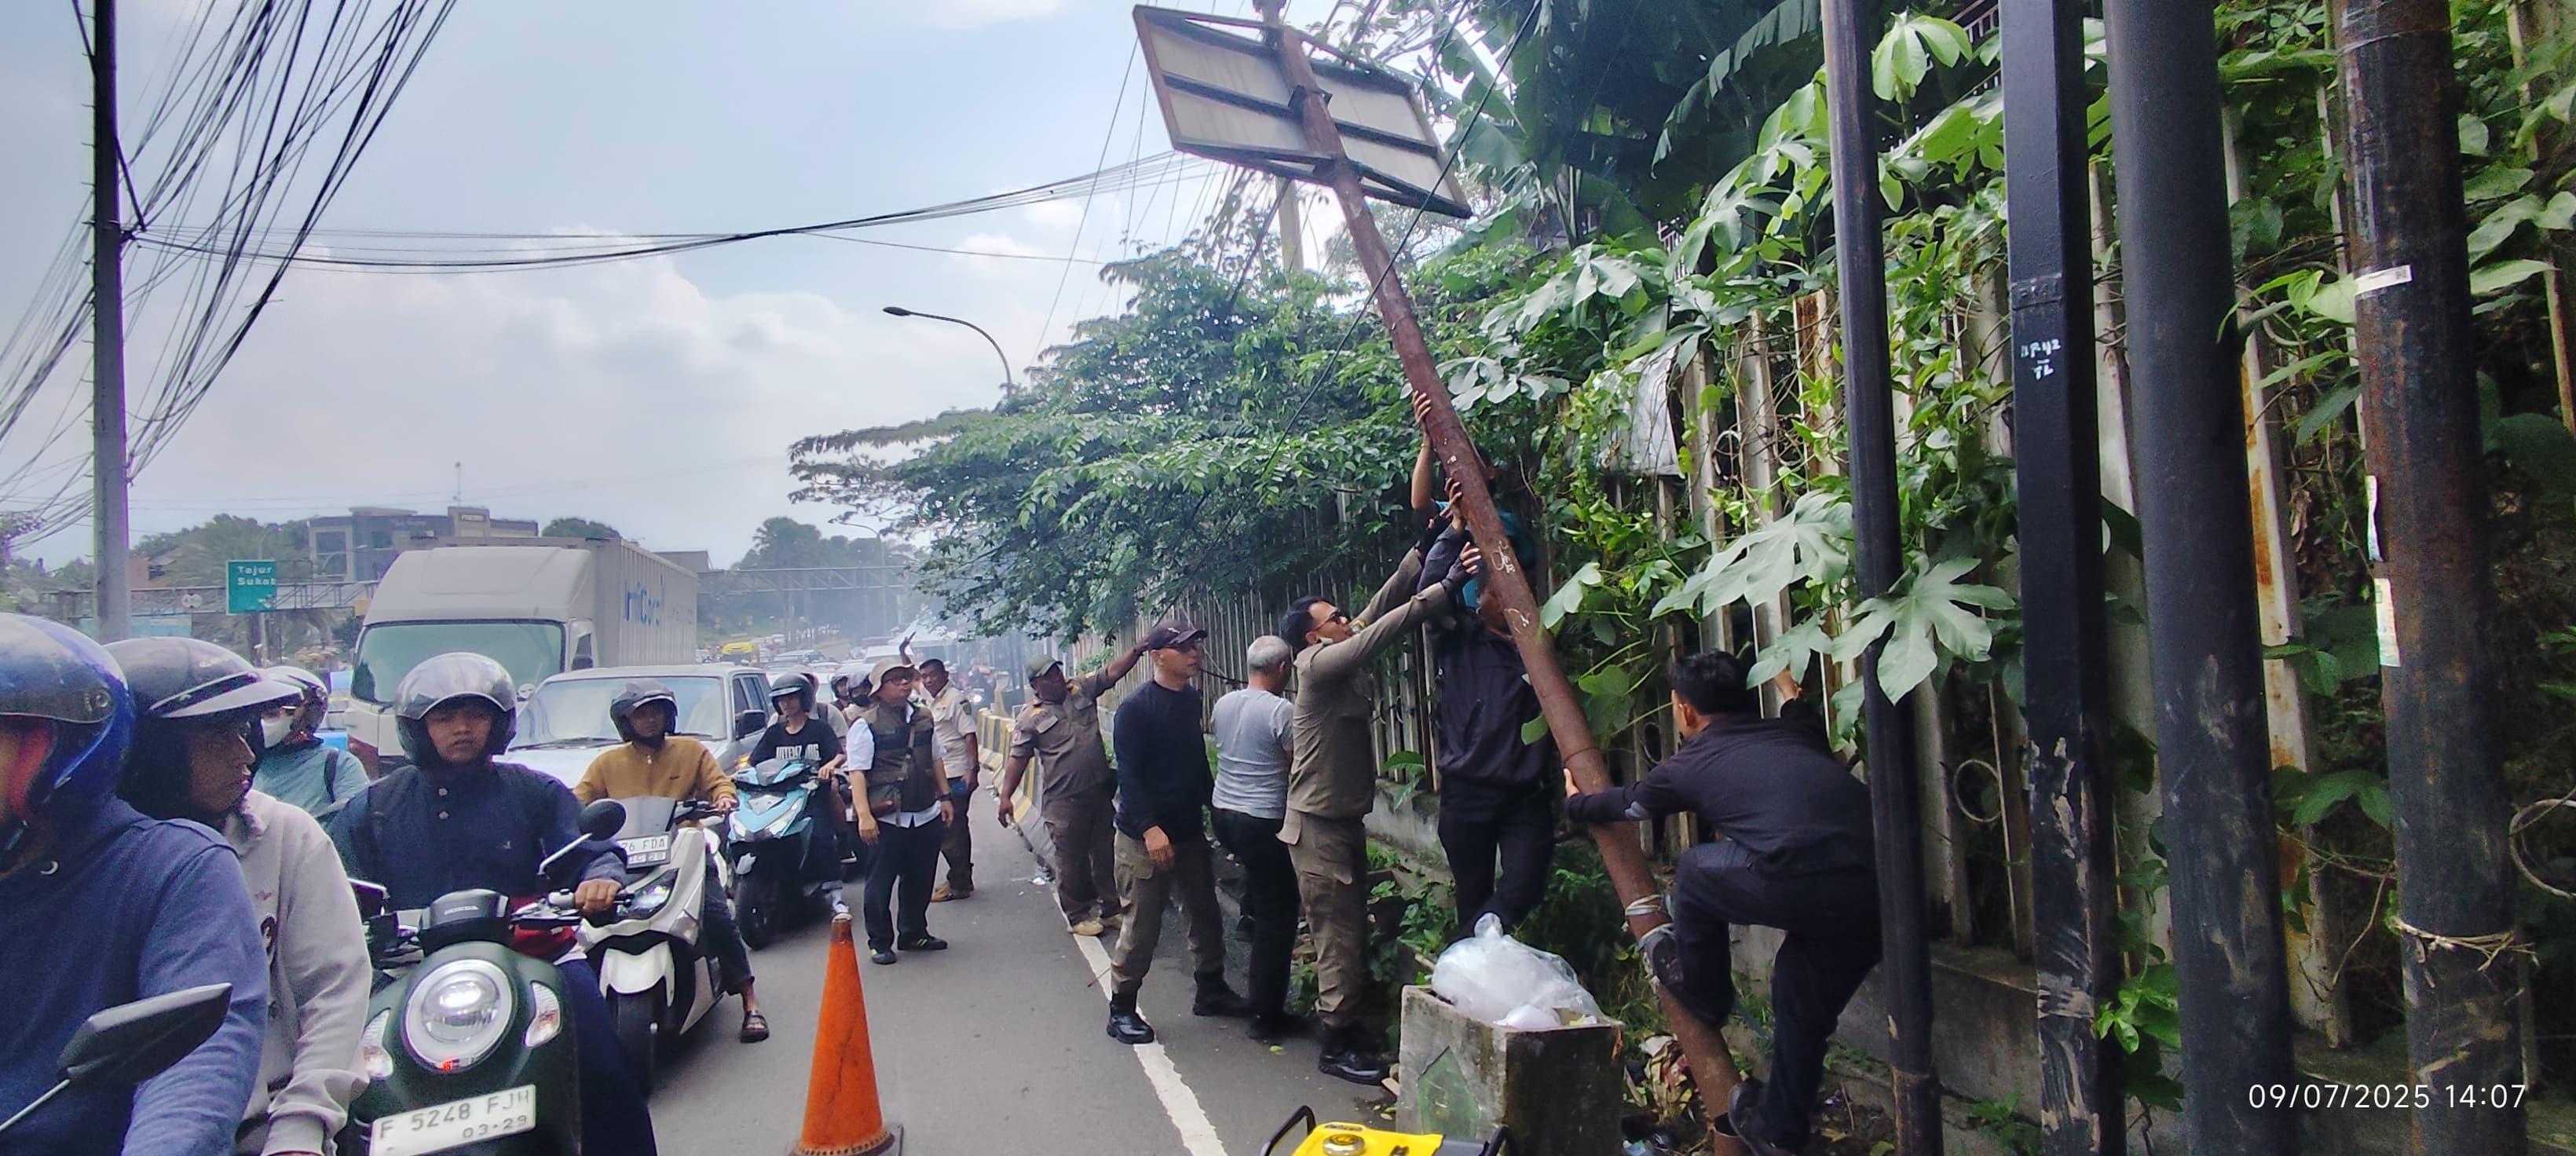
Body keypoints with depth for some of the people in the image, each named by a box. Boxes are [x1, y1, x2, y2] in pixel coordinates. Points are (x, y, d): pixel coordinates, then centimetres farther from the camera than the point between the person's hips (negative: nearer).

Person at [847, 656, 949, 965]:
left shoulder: (923, 717, 13)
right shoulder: (866, 723, -7)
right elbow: (857, 771, -11)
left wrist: (944, 797, 19)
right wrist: (864, 814, -18)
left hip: (926, 815, 6)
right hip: (887, 819, -6)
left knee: (920, 879, 14)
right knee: (881, 882, 3)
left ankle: (914, 933, 29)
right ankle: (879, 942, 15)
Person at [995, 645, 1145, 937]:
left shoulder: (1082, 689, 5)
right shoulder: (1030, 717, -4)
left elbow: (1112, 671, -1)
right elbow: (1018, 758, -3)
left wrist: (1137, 651, -16)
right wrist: (1005, 795, -8)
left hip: (1099, 790, 4)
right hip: (1064, 800, -4)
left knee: (1107, 853, 12)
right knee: (1072, 859, 5)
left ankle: (1111, 910, 24)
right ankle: (1078, 915, 19)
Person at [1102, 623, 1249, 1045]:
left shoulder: (1193, 700, 7)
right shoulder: (1136, 709, -14)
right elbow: (1128, 774, -18)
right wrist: (1149, 828, -25)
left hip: (1190, 832, 7)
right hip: (1145, 836, -7)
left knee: (1206, 915, 15)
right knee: (1142, 926, -2)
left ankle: (1210, 990, 31)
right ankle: (1121, 1009, 12)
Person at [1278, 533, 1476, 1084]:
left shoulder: (1341, 658, 8)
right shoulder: (1318, 663, -17)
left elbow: (1379, 609, 8)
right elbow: (1383, 629, -27)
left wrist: (1424, 549, 6)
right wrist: (1447, 587, -29)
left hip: (1345, 821, 9)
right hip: (1319, 826, -9)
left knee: (1353, 931, 15)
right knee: (1339, 936, -3)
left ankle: (1349, 1026, 26)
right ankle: (1337, 1044, 7)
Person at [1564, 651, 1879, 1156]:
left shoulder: (1690, 764, 16)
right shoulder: (1792, 732, 26)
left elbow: (1628, 803, 36)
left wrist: (1575, 802, 56)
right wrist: (1789, 689, 70)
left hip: (1806, 883, -6)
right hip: (1880, 885, 7)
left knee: (1696, 870, 21)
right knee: (1803, 998, 26)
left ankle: (1701, 995, 40)